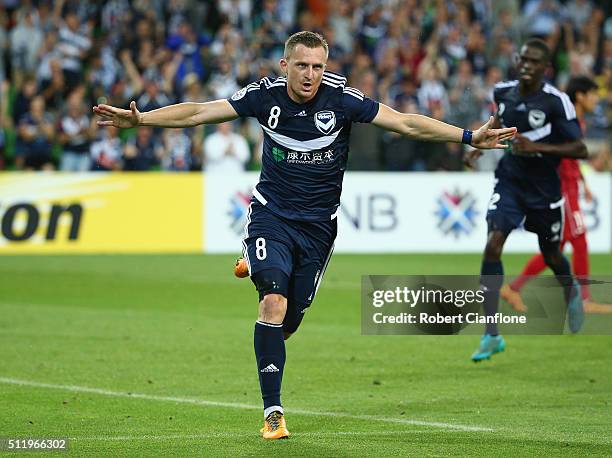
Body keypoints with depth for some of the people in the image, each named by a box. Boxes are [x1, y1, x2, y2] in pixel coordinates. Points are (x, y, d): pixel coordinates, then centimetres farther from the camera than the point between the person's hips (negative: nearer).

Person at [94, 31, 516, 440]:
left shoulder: (341, 99, -14)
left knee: (291, 318, 7)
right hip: (272, 216, -1)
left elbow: (406, 123, -13)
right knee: (274, 303, -21)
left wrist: (470, 137, -20)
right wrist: (139, 119, -16)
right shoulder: (265, 95, -12)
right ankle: (273, 411, -15)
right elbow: (197, 112, -7)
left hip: (318, 223, 1)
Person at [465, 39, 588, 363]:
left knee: (551, 256, 14)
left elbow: (580, 150, -17)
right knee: (492, 246, -18)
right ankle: (491, 335, -16)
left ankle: (571, 292, 54)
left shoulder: (557, 102, -16)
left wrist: (537, 147, -28)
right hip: (509, 182, 2)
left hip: (543, 190, -2)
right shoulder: (503, 92, -1)